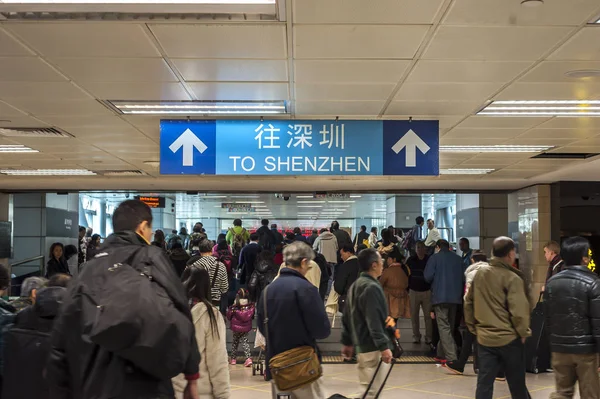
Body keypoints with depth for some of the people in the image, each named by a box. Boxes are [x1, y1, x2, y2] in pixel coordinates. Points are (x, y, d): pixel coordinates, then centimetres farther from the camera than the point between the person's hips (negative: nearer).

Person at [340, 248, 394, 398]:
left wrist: (347, 342, 21)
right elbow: (374, 322, -24)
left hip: (361, 345, 10)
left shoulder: (356, 285, 13)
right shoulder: (372, 287, -18)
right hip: (373, 348, -10)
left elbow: (347, 317, 16)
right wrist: (384, 346, -24)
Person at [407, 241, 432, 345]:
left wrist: (433, 289, -2)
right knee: (414, 315, 4)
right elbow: (406, 275, 6)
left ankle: (429, 337, 5)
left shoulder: (429, 260, 0)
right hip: (413, 291, 1)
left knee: (428, 315, -2)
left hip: (427, 291, -1)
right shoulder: (411, 260, 2)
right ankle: (416, 336, 13)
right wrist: (407, 290, 2)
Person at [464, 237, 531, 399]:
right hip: (509, 339, -4)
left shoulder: (479, 273, 4)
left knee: (484, 383, 6)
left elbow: (468, 302, 10)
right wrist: (523, 332, -3)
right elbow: (518, 311, -18)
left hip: (484, 338, 4)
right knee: (517, 384, 12)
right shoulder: (512, 278, -13)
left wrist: (473, 327, 18)